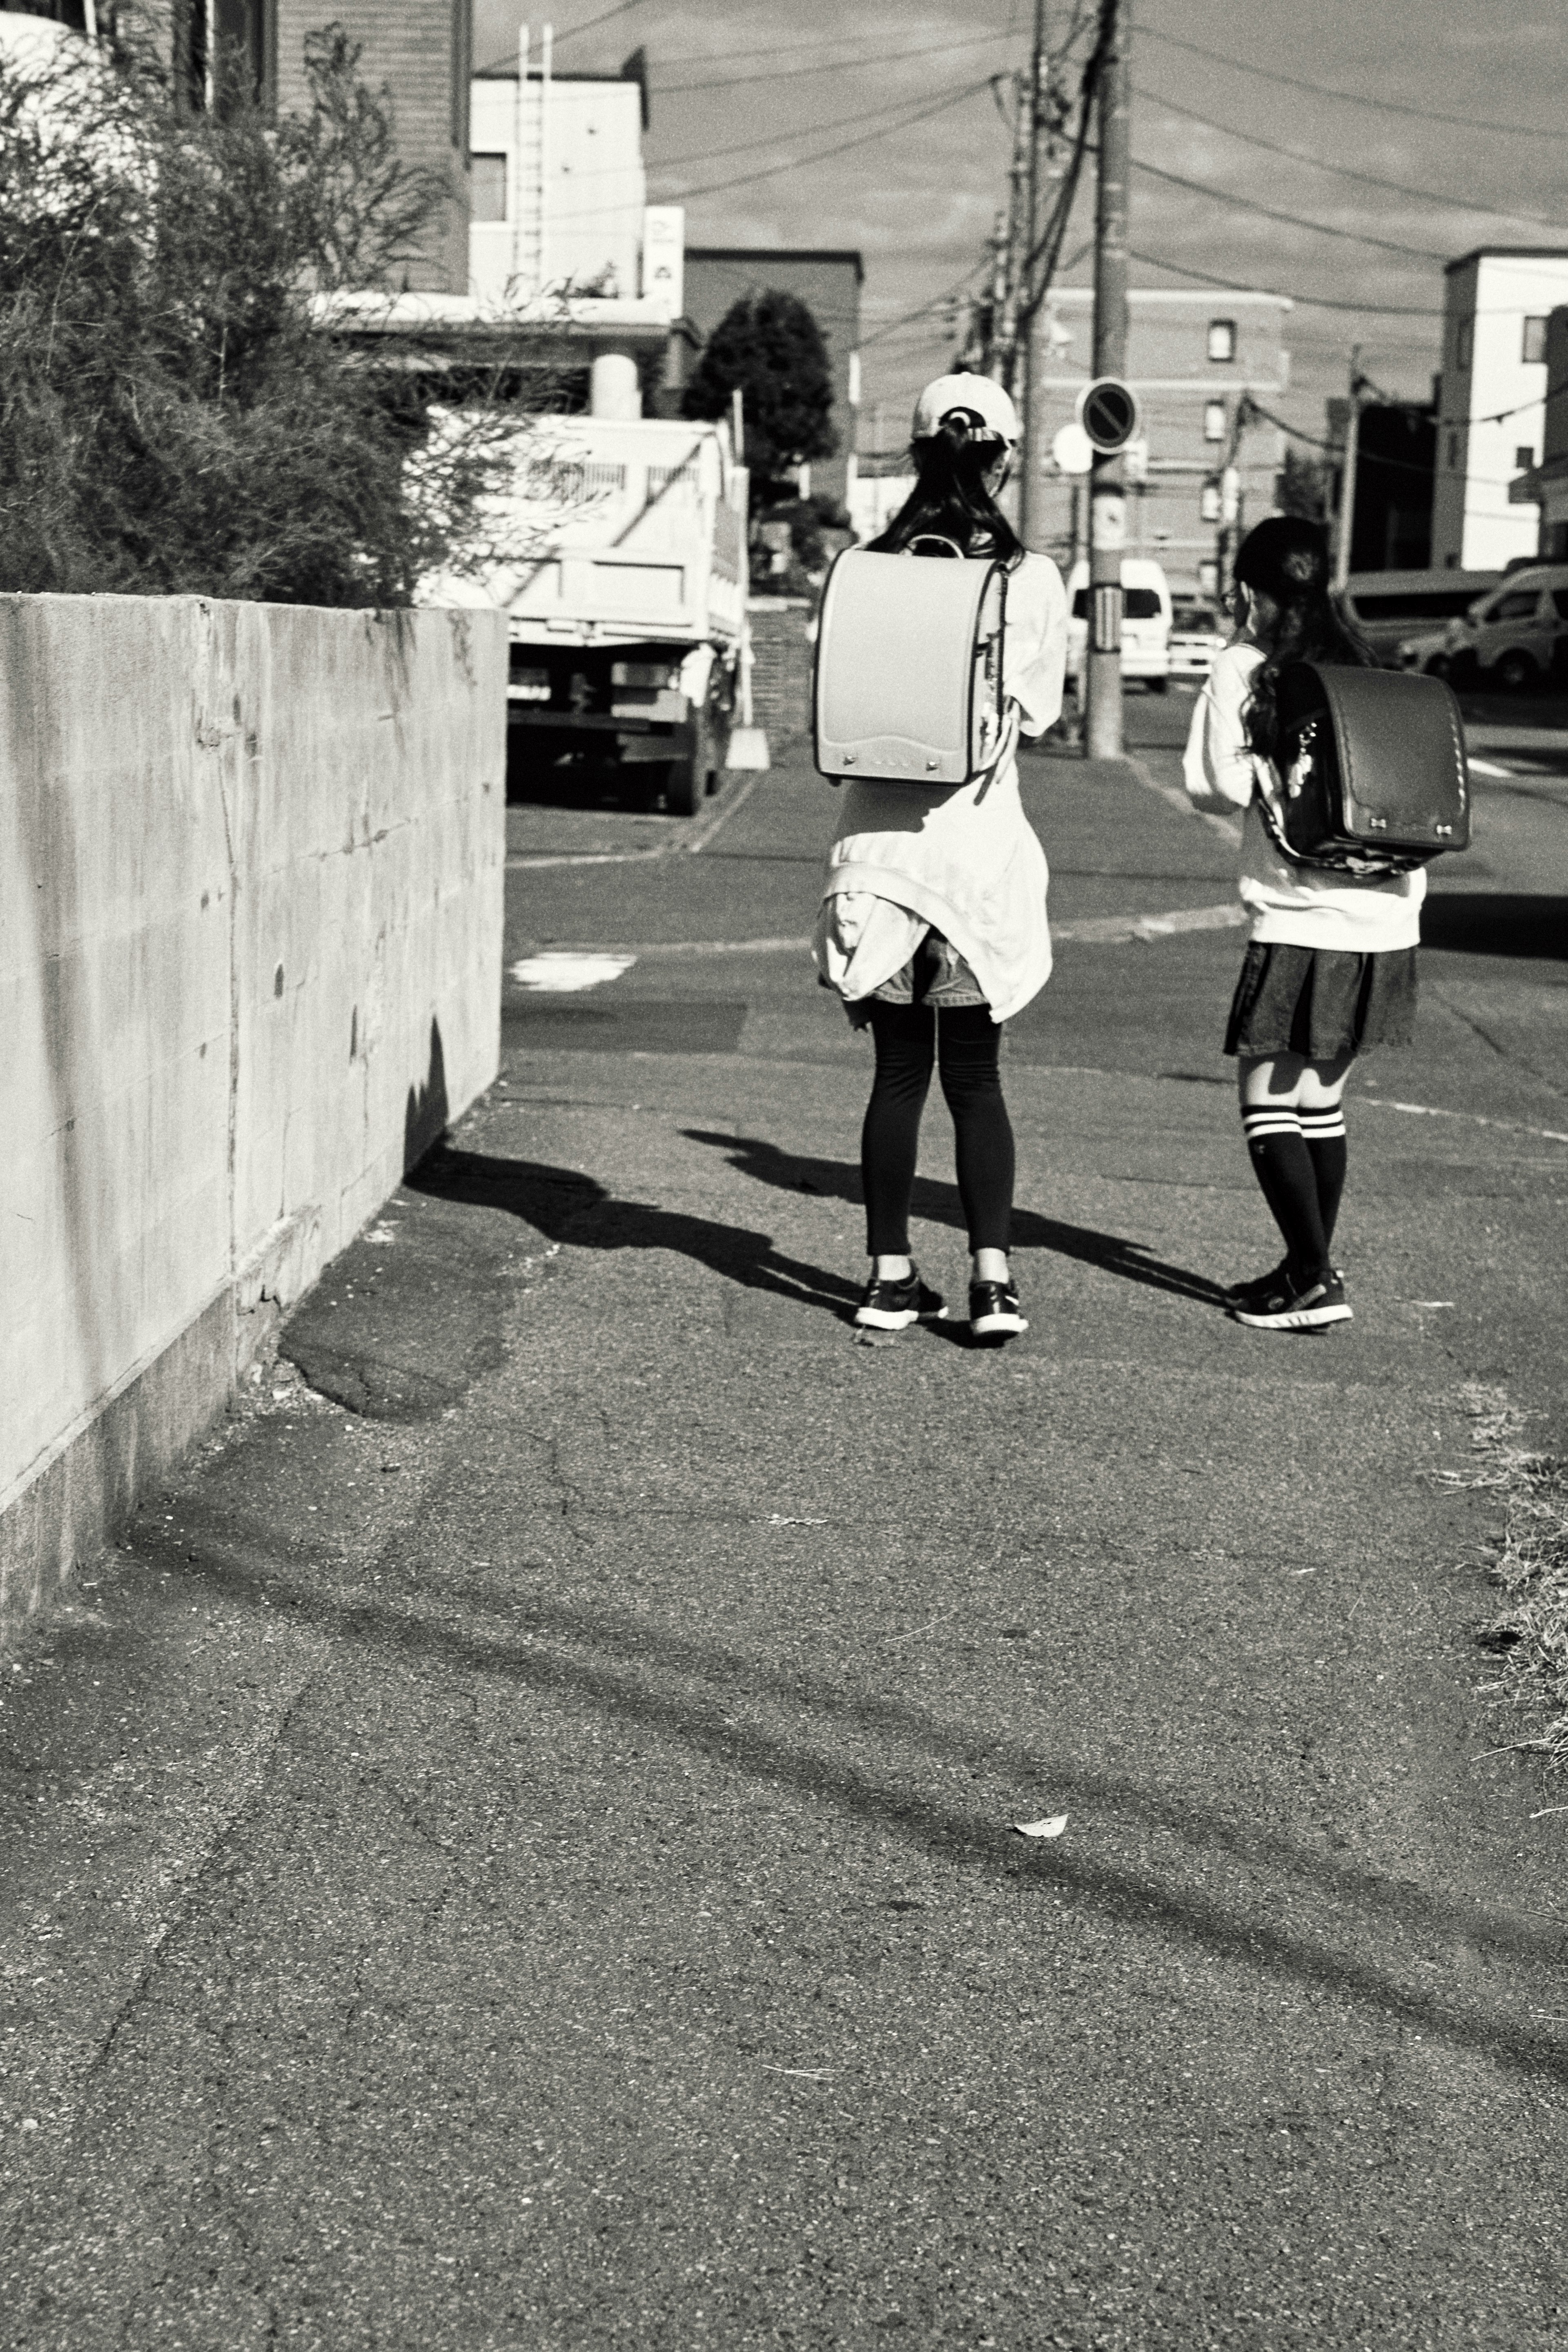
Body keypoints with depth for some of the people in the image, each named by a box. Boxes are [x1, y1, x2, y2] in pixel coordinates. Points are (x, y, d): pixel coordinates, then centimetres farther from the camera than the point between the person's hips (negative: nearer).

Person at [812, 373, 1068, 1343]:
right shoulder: (1033, 579, -6)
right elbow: (1039, 713, 3)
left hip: (881, 840, 1)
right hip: (980, 838, -1)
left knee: (899, 1073, 9)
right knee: (976, 1075, 9)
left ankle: (892, 1275, 13)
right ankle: (992, 1274, 3)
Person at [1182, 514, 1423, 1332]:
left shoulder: (1242, 669, -2)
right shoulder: (1369, 670, 14)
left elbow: (1221, 786, -8)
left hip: (1302, 921, -6)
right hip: (1388, 918, 6)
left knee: (1268, 1102, 2)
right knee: (1321, 1100, 16)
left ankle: (1314, 1282, -4)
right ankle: (1309, 1271, 22)